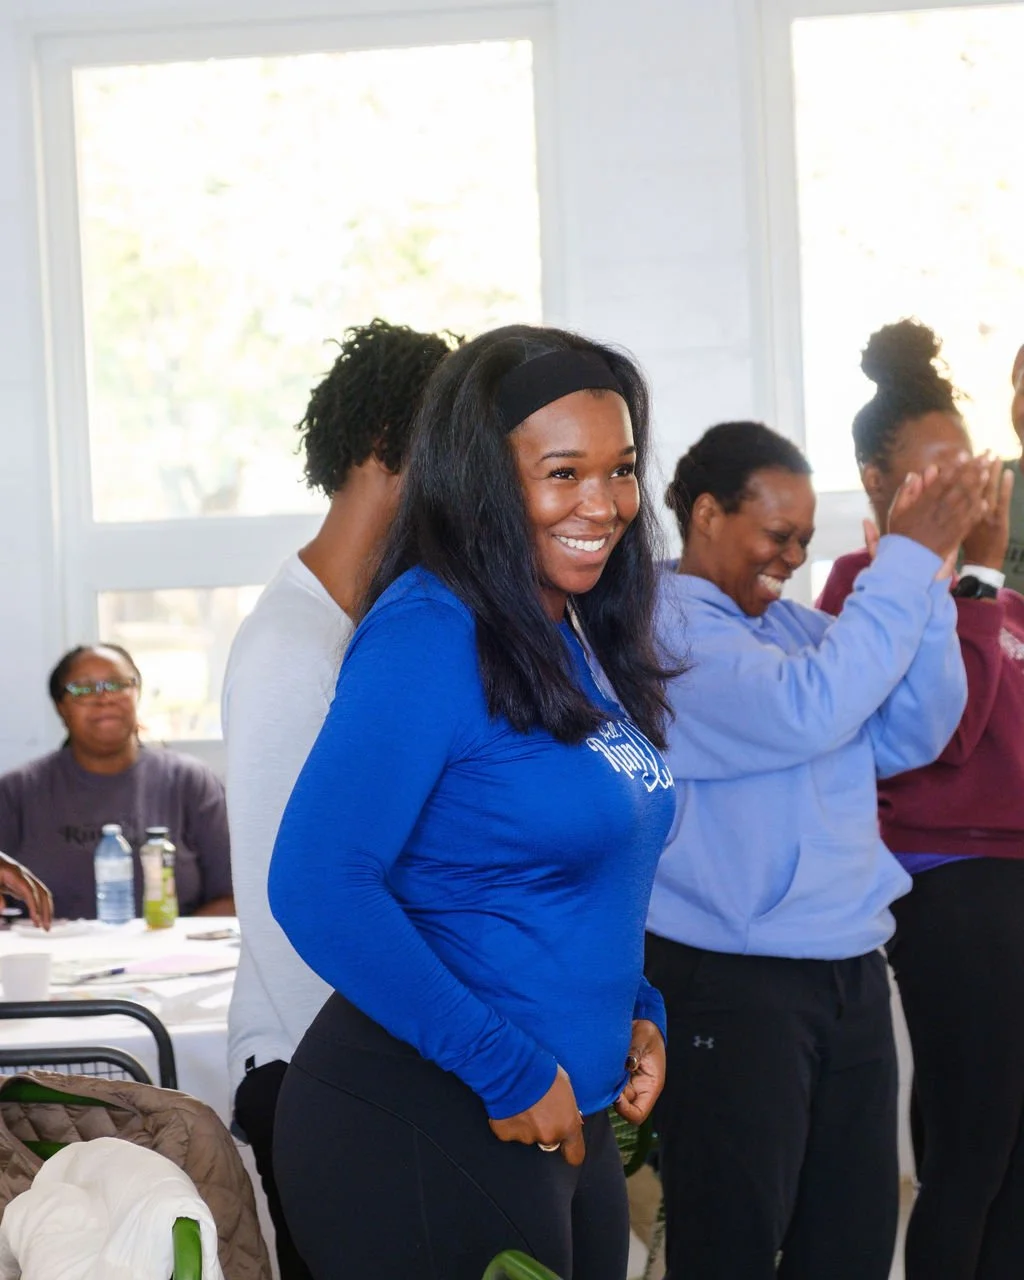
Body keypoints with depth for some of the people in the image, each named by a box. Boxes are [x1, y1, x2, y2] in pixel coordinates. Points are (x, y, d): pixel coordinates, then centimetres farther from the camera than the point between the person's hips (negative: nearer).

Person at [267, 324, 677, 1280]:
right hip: (417, 1129, -8)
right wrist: (511, 1072, -20)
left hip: (562, 1122, 8)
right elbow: (318, 885, -24)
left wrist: (635, 1012, 5)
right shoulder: (430, 635, -16)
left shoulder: (584, 642, 8)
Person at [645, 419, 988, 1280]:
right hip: (730, 984, -8)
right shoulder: (662, 625, -10)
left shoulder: (795, 624, 14)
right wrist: (908, 558, -16)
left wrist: (933, 572, -3)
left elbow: (912, 737, 7)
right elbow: (808, 710, -23)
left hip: (851, 973, 8)